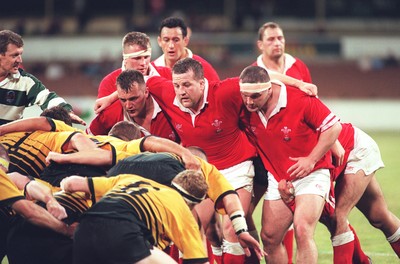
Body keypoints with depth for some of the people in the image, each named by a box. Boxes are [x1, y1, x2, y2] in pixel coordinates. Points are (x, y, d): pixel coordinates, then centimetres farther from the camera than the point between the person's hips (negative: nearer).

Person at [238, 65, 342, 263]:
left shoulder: (300, 100, -22)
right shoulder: (244, 108, -8)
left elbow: (334, 127, -15)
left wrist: (311, 160, -18)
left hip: (311, 174, -5)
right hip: (277, 178, 5)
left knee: (302, 230, -21)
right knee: (269, 236, 1)